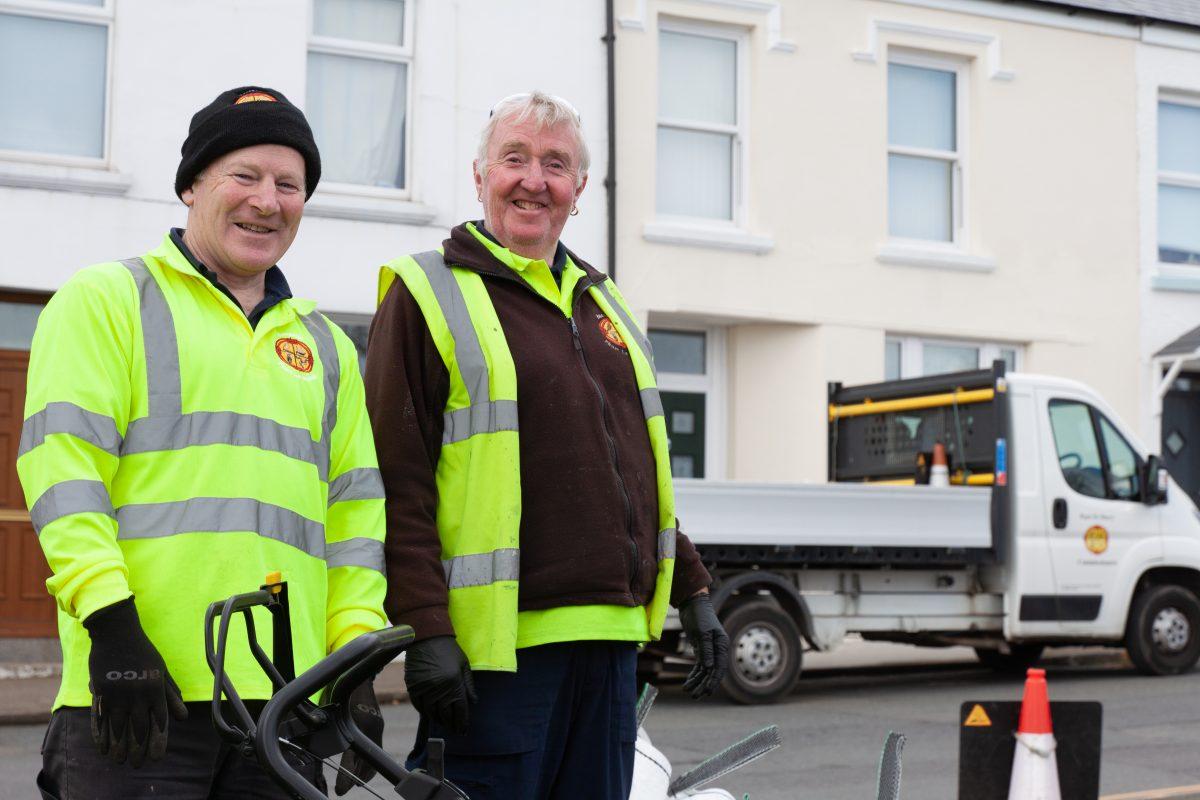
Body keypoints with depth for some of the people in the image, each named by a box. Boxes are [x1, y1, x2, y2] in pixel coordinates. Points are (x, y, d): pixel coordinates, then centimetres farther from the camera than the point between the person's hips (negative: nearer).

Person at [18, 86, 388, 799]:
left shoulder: (327, 347, 21)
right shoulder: (106, 299, 6)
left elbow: (355, 511, 16)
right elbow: (62, 465, -6)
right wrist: (113, 628, -17)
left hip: (283, 701, 5)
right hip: (134, 689, -4)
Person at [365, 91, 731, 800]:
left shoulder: (602, 303, 19)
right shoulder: (428, 294, -3)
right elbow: (398, 482, -10)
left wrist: (692, 589, 17)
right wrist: (426, 630, -17)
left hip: (613, 641, 7)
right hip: (499, 644, -7)